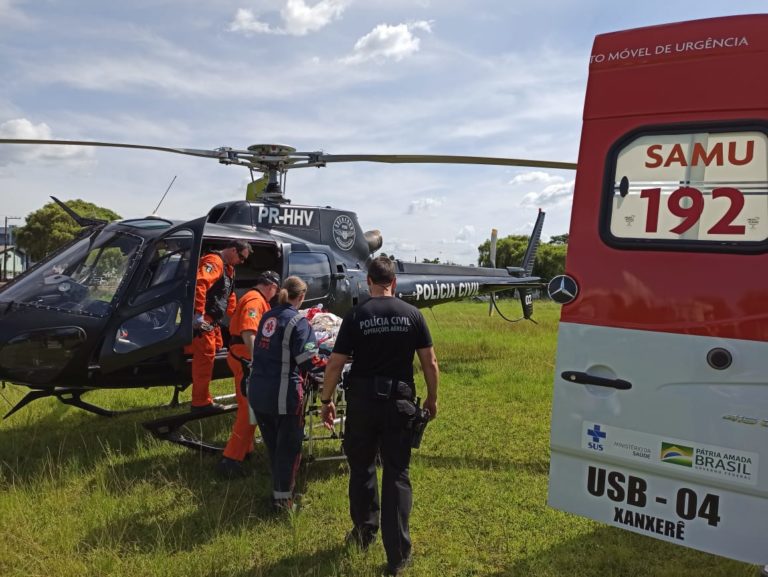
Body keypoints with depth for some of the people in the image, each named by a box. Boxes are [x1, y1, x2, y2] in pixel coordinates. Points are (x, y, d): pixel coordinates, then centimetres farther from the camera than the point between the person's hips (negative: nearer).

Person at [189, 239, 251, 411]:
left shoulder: (228, 268, 20)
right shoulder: (214, 262, -14)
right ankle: (201, 402, -2)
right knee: (205, 358, -8)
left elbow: (229, 296, 30)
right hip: (203, 320, -11)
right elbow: (199, 284, -30)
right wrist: (198, 313, -34)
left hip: (213, 322, 11)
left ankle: (203, 399, 25)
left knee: (207, 358, 15)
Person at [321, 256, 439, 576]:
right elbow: (430, 363, -1)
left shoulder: (355, 317, -6)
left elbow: (335, 364, -6)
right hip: (399, 402, 1)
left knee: (361, 466, 19)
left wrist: (326, 400, 7)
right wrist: (432, 399, 12)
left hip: (362, 400, 0)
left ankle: (364, 532, 34)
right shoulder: (412, 315, -3)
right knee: (397, 474, 6)